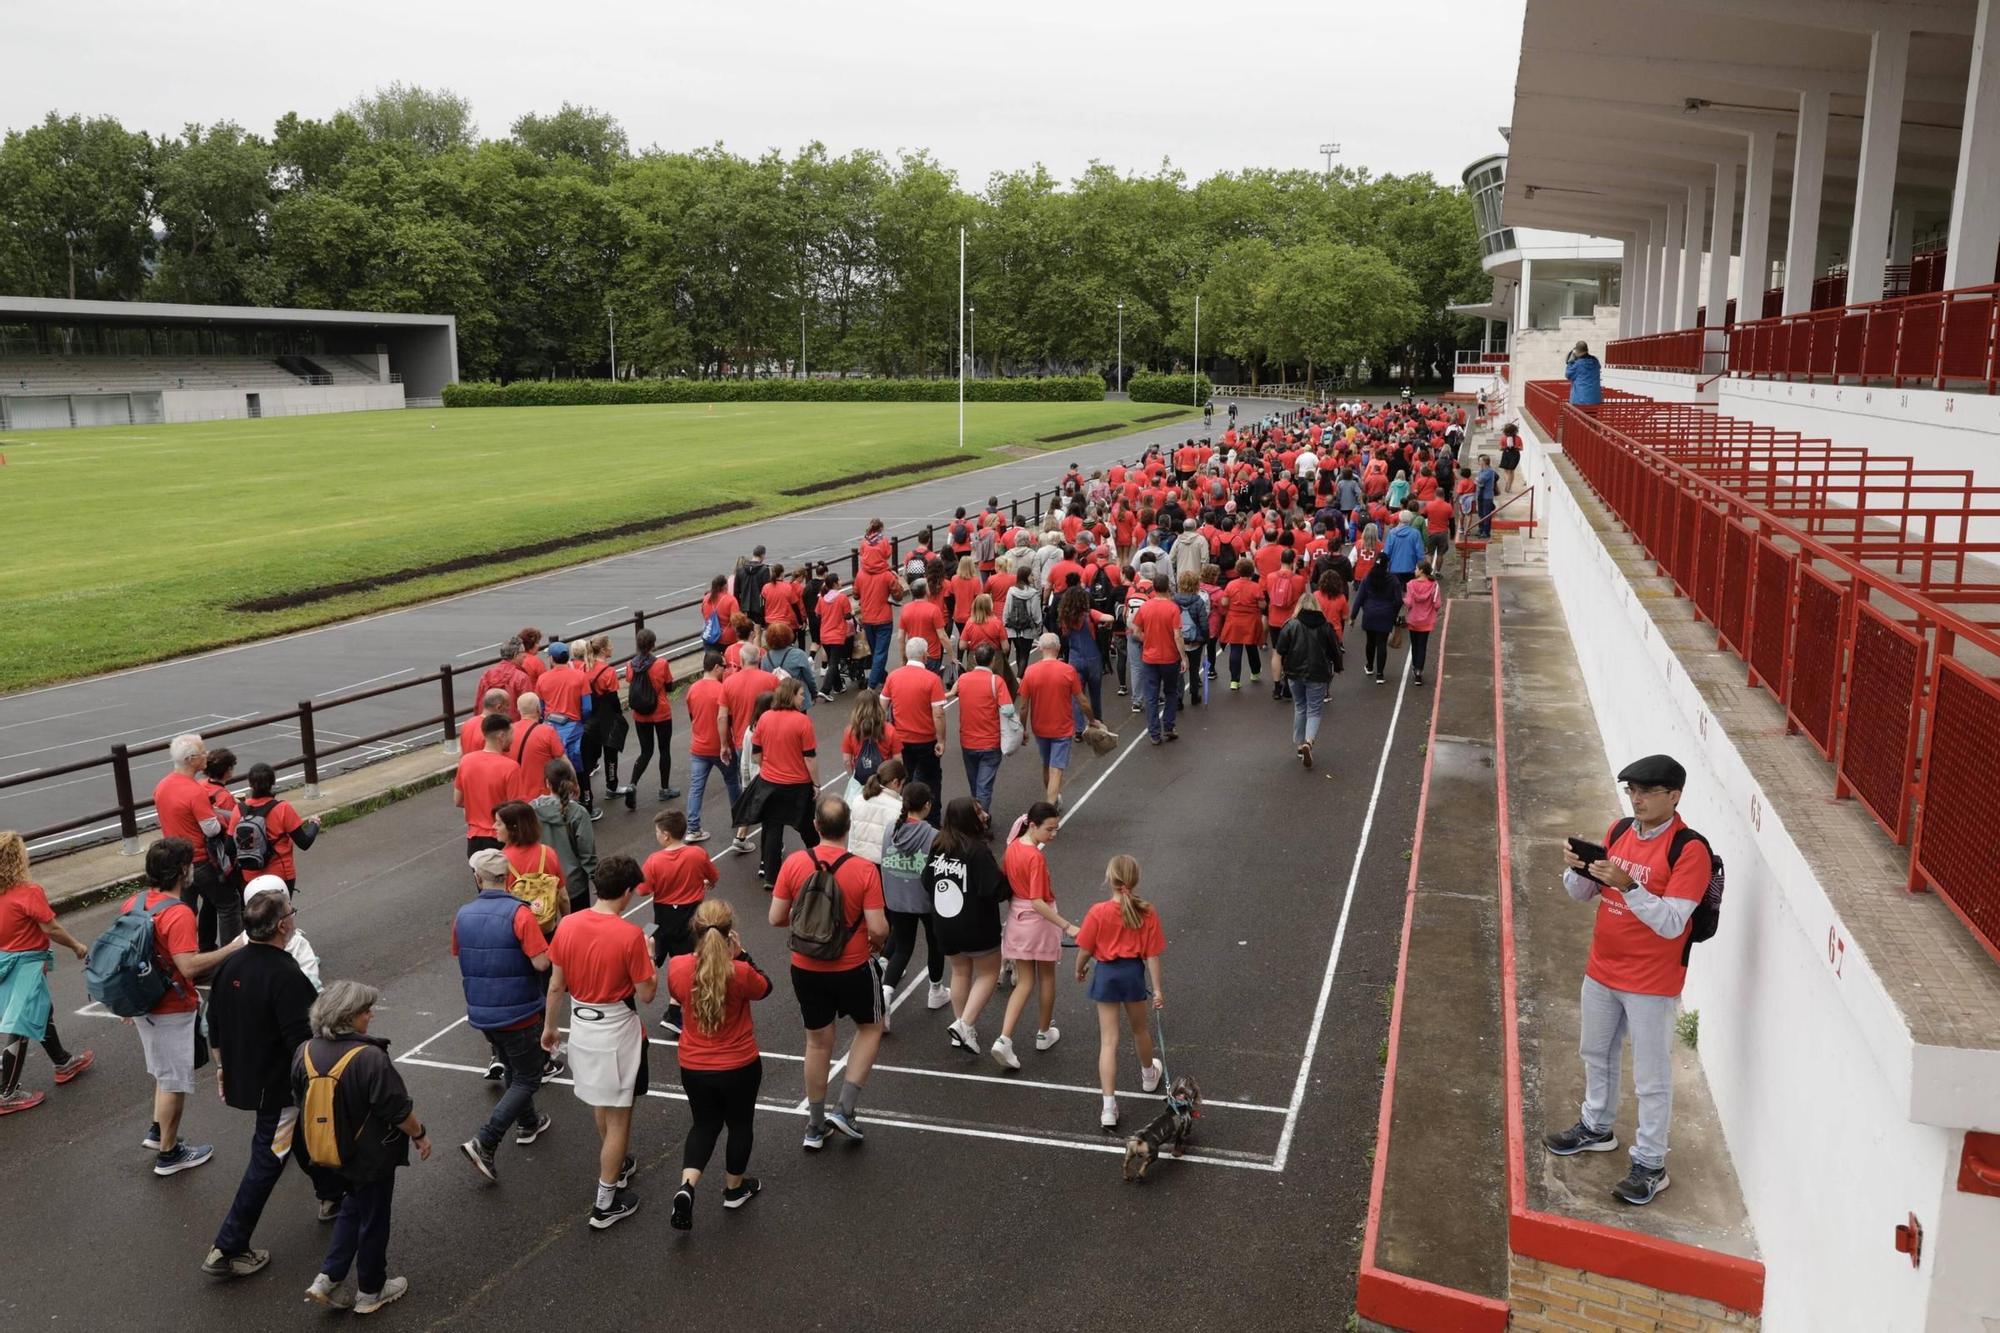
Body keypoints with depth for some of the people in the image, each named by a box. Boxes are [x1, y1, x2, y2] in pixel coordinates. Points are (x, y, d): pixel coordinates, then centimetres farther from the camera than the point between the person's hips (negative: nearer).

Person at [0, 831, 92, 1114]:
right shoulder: (29, 892, -22)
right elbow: (52, 929, -18)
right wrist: (77, 946, -2)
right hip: (26, 965, -8)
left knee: (42, 1011, 25)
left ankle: (63, 1063, 42)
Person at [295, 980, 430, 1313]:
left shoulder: (305, 1052, -9)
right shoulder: (370, 1058, -30)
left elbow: (301, 1100, 7)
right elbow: (398, 1109, -22)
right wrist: (420, 1134, -4)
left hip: (330, 1150, 6)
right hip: (371, 1156, -6)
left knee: (353, 1208, 28)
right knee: (374, 1221, 14)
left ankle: (328, 1279, 23)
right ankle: (370, 1292, 30)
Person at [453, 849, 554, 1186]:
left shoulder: (463, 916, -2)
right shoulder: (519, 913, -20)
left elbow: (460, 958, 13)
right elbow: (541, 963, -23)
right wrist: (537, 935, -4)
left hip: (481, 1013, 6)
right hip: (518, 1013, -6)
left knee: (512, 1069, 27)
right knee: (527, 1079, 6)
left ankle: (527, 1123, 43)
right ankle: (484, 1143, -7)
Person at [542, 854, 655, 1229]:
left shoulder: (567, 925, -8)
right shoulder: (630, 935, -23)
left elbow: (556, 984, 2)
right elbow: (646, 994, -15)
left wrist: (549, 1026, 15)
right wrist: (648, 957, 0)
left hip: (581, 1025, 6)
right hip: (616, 1031, -6)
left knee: (601, 1105, 27)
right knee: (618, 1116, 7)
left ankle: (616, 1165, 47)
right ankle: (605, 1204, 14)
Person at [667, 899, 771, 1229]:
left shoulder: (677, 966, -16)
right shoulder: (740, 972, -25)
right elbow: (764, 988, -2)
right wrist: (742, 954, -7)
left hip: (693, 1067, 3)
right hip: (740, 1067, -3)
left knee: (704, 1124, 23)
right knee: (740, 1125, 22)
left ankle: (686, 1186, 3)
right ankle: (734, 1188, 40)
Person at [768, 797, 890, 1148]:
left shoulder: (794, 863, -12)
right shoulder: (864, 870, -19)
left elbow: (776, 918, -7)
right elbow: (878, 927, -19)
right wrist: (879, 941, 4)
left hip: (806, 969, 3)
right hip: (853, 968, -3)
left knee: (818, 1042, 19)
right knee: (870, 1027, 23)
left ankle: (815, 1126, 30)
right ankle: (844, 1108, 14)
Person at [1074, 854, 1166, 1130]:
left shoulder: (1098, 912, -18)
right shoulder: (1148, 912, -12)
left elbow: (1085, 950, -10)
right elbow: (1152, 954, -9)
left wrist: (1079, 969, 10)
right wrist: (1157, 988, -1)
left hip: (1106, 973, -2)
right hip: (1134, 972, 2)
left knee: (1108, 1041, 3)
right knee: (1140, 1029, 28)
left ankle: (1109, 1109, 0)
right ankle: (1149, 1076, 54)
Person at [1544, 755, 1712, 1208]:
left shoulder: (1689, 849, -19)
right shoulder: (1619, 831, 1)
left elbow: (1671, 923, -25)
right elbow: (1582, 893, 7)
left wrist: (1627, 885, -35)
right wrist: (1576, 868, -14)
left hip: (1651, 984, -7)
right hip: (1601, 970, 7)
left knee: (1651, 1078, 5)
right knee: (1596, 1054, 24)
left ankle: (1650, 1166, 18)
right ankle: (1597, 1127, 44)